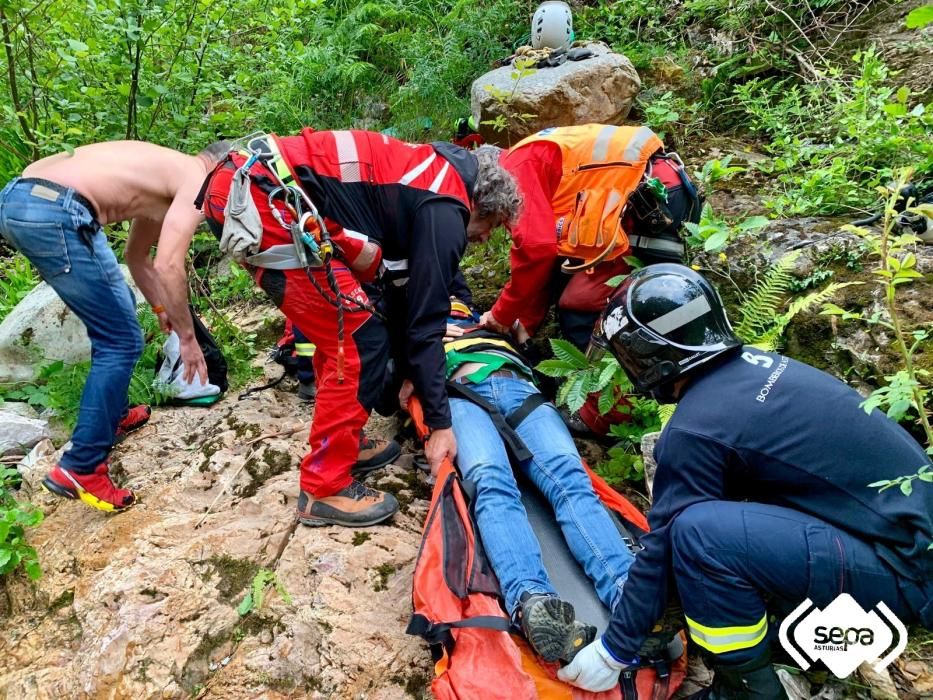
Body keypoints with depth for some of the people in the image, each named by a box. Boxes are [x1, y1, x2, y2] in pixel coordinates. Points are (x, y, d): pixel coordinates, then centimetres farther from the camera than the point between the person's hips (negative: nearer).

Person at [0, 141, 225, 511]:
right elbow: (168, 267, -11)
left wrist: (162, 309, 41)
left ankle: (113, 415, 39)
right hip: (54, 212, -10)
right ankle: (80, 470, 1)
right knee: (121, 342, -2)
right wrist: (188, 337, -1)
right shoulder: (197, 181, 1)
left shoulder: (166, 175, 28)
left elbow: (138, 257, 38)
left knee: (115, 313, 25)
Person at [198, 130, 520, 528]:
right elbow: (424, 320, -7)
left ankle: (341, 441, 32)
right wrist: (440, 423, 0)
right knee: (361, 343, -5)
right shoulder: (445, 210, -6)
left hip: (244, 188, 11)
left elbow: (403, 284, 26)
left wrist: (408, 374, 30)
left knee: (341, 329, 19)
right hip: (265, 202, -11)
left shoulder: (431, 175, 22)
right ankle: (324, 490, 5)